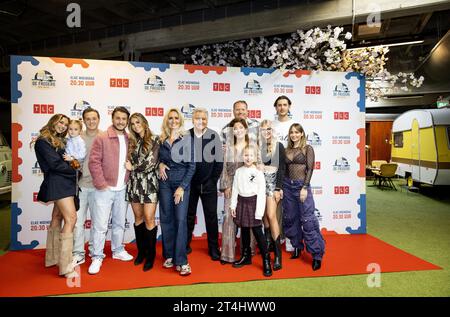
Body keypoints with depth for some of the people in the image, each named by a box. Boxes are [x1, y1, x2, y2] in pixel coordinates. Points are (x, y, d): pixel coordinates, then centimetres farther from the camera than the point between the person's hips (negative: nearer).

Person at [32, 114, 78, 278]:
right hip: (57, 183, -9)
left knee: (57, 217, 13)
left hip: (63, 183, 9)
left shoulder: (60, 141, 19)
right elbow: (55, 164, -13)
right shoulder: (43, 141, -6)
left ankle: (52, 258, 24)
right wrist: (76, 171, -5)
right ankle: (66, 267, -14)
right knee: (71, 218, -15)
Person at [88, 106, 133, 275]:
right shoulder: (101, 138, -6)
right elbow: (94, 162, -10)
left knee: (120, 222, 16)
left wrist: (129, 181, 5)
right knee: (100, 224, -1)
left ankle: (118, 250, 32)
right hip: (105, 188, -4)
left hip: (122, 189, 5)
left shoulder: (130, 140, 7)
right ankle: (97, 257, 13)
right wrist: (101, 184, -13)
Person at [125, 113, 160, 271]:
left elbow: (151, 163, -10)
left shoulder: (154, 139, -3)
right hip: (134, 183, 5)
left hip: (149, 183, -5)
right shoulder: (133, 142, 14)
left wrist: (133, 167, 0)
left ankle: (150, 255, 6)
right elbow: (129, 162, 16)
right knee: (138, 218, 10)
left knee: (149, 219, -6)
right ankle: (141, 251, 23)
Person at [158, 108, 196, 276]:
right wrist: (160, 164, -2)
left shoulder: (187, 138, -4)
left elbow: (192, 165, -6)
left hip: (182, 182, -3)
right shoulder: (162, 139, 6)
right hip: (165, 182, 4)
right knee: (166, 219, 7)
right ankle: (169, 255, 20)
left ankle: (181, 261, -1)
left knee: (180, 220, -7)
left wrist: (182, 187, -11)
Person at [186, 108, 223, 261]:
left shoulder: (214, 135, -5)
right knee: (189, 215, 13)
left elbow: (219, 160, -2)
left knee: (211, 216, 7)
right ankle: (185, 245, 29)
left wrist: (213, 180, -3)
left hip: (209, 184, -1)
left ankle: (213, 248, 21)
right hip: (190, 183, 1)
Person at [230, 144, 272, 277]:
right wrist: (233, 205, 3)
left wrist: (259, 211, -11)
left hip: (253, 202, -4)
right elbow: (235, 189, 7)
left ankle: (266, 260, 7)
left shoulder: (258, 173, -7)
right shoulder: (239, 171, 5)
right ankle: (246, 256, 31)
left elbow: (261, 193, -8)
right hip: (241, 202, 4)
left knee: (257, 232, -3)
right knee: (244, 230, 15)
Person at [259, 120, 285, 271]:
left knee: (271, 215, -12)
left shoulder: (279, 146, -1)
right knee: (264, 214, 8)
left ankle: (278, 253, -5)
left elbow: (281, 168, -4)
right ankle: (268, 242, 28)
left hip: (273, 182, -3)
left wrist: (278, 188, -9)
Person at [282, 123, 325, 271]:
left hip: (302, 185, -5)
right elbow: (285, 170, 12)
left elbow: (310, 169, -8)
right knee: (290, 218, 10)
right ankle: (297, 247, 27)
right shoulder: (287, 150, 11)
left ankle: (317, 254, 2)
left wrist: (304, 187, -14)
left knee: (307, 220, -7)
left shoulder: (307, 148, -1)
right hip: (287, 185, 5)